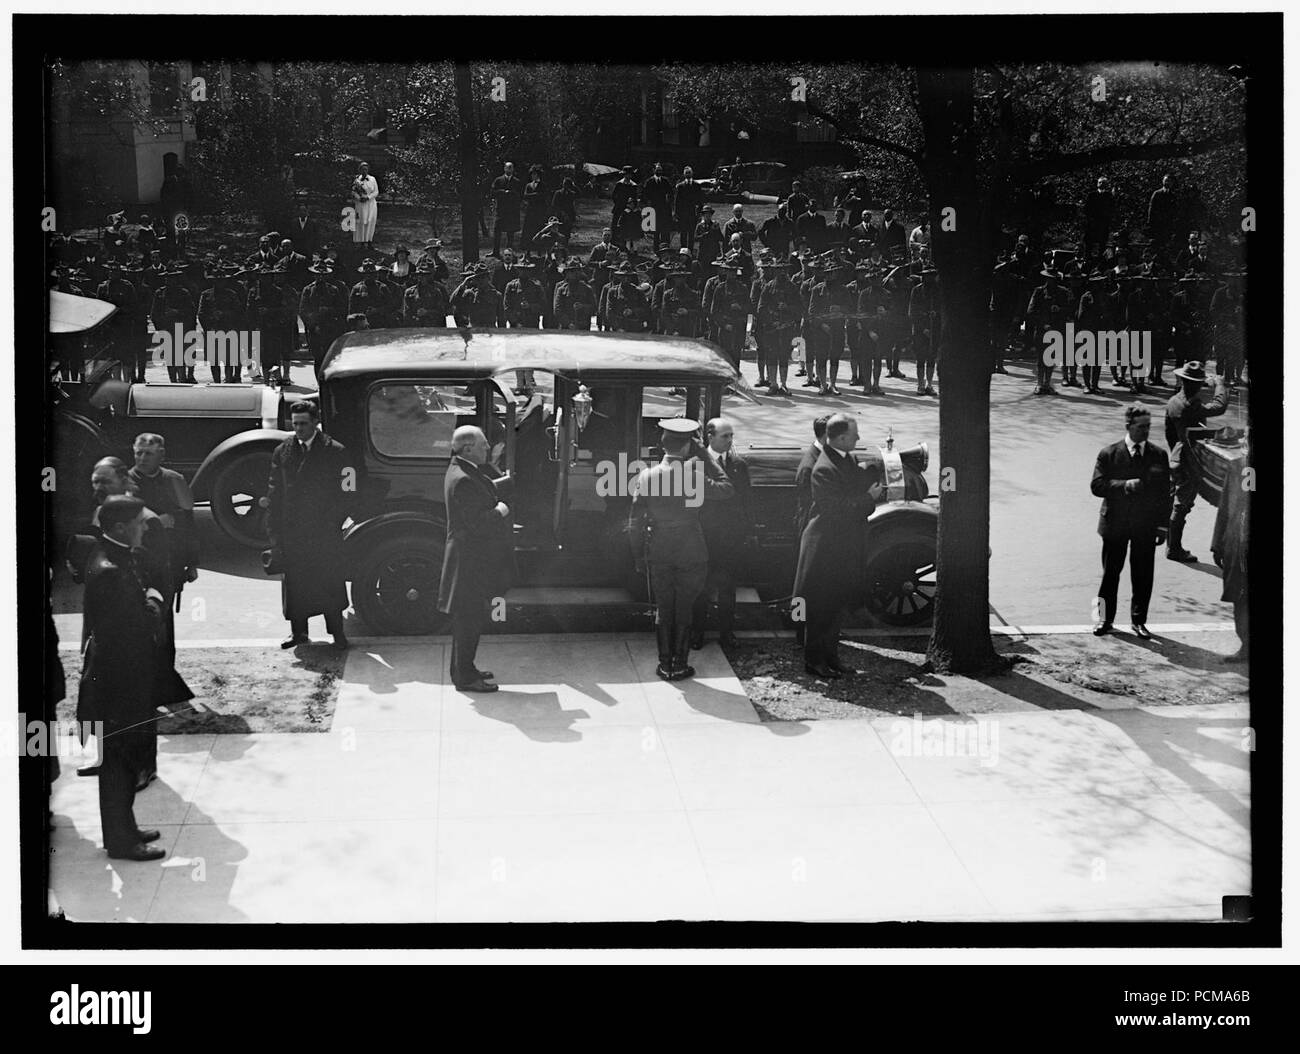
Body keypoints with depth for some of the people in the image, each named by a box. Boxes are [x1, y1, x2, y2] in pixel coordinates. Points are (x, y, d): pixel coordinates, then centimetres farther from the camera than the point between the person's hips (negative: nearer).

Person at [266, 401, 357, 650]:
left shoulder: (334, 452, -1)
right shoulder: (282, 452, 8)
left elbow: (348, 490, -1)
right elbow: (273, 492, 10)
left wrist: (333, 521, -7)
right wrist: (273, 531, 3)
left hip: (324, 531, -3)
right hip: (291, 531, 3)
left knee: (329, 581, -1)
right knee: (294, 581, 5)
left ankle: (337, 631, 7)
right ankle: (298, 631, 15)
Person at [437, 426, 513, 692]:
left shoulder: (463, 471, 10)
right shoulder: (463, 480, -23)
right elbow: (477, 523, -25)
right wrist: (500, 511, -12)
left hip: (473, 557, 11)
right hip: (469, 559, -11)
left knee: (470, 618, 18)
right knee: (469, 618, -3)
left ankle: (464, 668, 28)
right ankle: (465, 677, 4)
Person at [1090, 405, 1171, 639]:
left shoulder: (1159, 455, 3)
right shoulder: (1109, 454, -3)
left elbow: (1164, 493, 4)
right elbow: (1097, 485, -9)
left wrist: (1163, 526, 0)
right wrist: (1124, 486, -22)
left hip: (1146, 526, 1)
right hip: (1115, 524, -1)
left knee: (1143, 576, 5)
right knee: (1110, 573, 8)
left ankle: (1139, 620, 19)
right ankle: (1105, 618, 21)